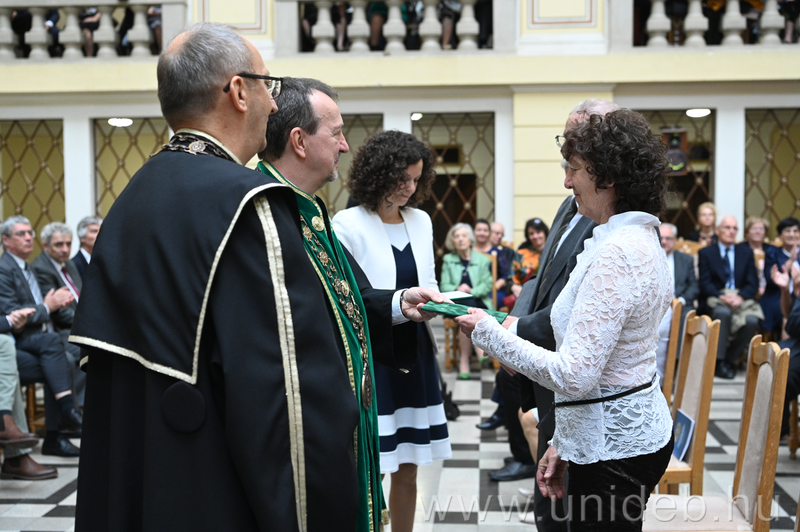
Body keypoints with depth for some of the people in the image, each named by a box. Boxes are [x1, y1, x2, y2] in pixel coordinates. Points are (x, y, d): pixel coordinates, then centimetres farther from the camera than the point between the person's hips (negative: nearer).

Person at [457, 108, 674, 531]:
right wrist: (563, 443, 18)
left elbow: (574, 376, -25)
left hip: (614, 448, -10)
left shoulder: (617, 253, -23)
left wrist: (488, 332, -15)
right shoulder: (639, 238, 9)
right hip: (633, 432, 10)